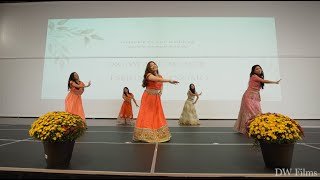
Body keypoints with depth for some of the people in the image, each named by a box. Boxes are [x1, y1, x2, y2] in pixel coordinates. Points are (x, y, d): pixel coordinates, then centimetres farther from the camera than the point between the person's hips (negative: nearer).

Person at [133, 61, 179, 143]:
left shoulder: (160, 76, 7)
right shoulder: (149, 75, -14)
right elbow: (157, 79, -33)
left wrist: (161, 92, 0)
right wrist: (169, 81, -41)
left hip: (156, 98, 6)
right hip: (148, 97, -6)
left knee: (158, 116, 8)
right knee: (146, 115, -3)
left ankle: (158, 135, 21)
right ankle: (144, 135, 7)